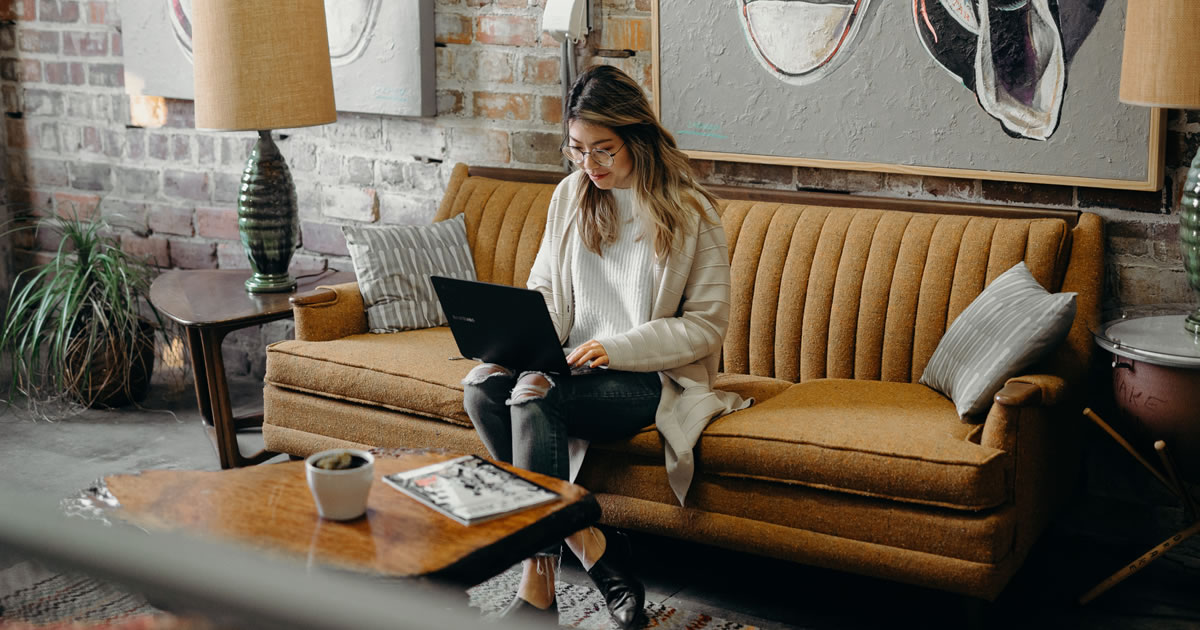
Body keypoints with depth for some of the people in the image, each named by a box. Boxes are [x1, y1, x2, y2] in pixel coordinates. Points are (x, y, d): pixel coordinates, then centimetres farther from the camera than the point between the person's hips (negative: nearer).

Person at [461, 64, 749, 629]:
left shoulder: (690, 212, -6)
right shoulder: (571, 196, 9)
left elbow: (707, 325, -7)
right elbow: (545, 290, 13)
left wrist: (616, 348, -19)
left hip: (653, 377, -5)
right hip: (573, 366, 6)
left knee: (534, 396, -32)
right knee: (481, 385, -25)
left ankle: (539, 583, -23)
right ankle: (587, 544, -20)